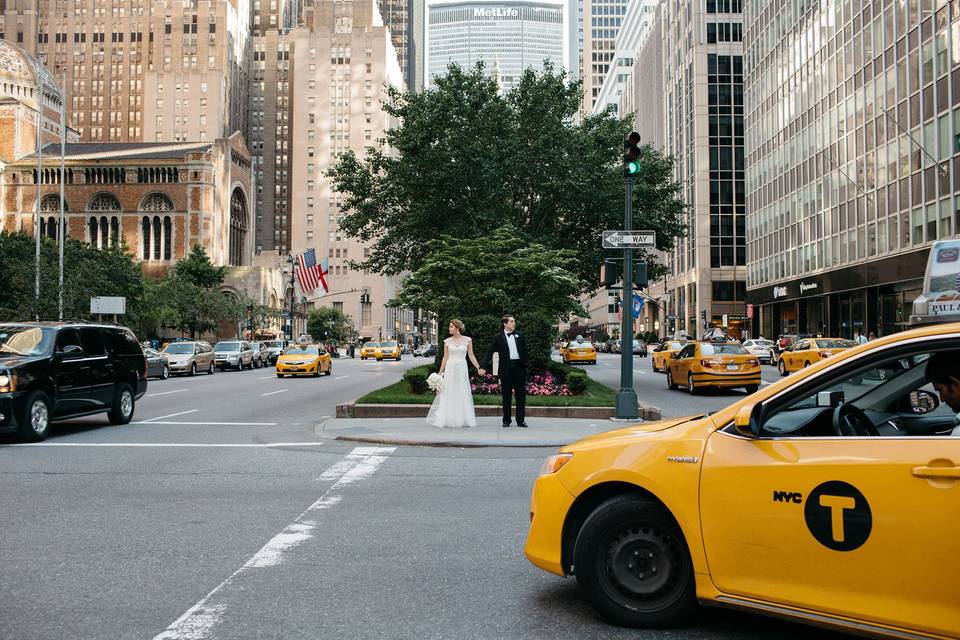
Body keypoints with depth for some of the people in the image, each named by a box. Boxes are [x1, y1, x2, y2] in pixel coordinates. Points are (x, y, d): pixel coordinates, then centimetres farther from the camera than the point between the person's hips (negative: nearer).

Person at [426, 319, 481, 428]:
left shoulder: (467, 340, 1)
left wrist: (479, 368, -2)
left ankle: (462, 419, 12)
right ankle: (447, 419, 9)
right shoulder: (447, 341, 4)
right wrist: (440, 372, 4)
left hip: (462, 369, -1)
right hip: (450, 368, 1)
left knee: (463, 394, 3)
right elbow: (445, 357, 6)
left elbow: (471, 356, 4)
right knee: (448, 394, 1)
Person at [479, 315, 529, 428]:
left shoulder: (519, 336, 10)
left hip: (519, 367, 2)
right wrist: (483, 367, -10)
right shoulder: (498, 338, 1)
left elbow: (524, 351, 13)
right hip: (506, 369, -2)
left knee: (521, 395, 3)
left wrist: (525, 365, 5)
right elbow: (490, 353, -2)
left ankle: (520, 420, 11)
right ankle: (506, 420, 14)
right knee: (506, 396, 5)